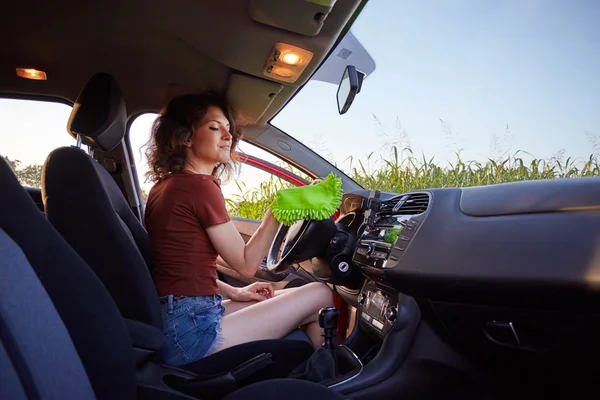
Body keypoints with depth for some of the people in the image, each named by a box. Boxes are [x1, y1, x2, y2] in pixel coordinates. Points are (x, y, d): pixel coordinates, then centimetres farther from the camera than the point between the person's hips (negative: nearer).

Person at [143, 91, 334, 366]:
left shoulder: (163, 186, 12)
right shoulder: (200, 186, -16)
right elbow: (246, 265, -12)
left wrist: (234, 293, 11)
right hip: (192, 329, -9)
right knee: (320, 294, -3)